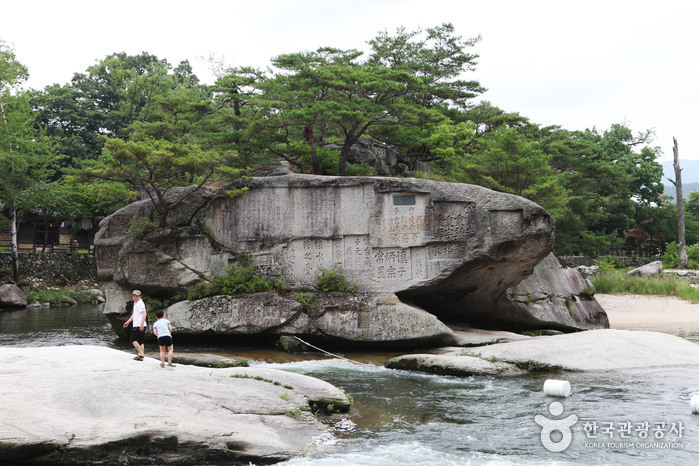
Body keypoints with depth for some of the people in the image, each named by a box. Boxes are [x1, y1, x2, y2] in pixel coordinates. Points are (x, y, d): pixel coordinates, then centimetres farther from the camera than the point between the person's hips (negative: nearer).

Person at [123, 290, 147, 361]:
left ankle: (140, 353, -10)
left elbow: (144, 313, -21)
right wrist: (128, 322, 35)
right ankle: (141, 356, 9)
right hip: (137, 325, 10)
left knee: (133, 340, -7)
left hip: (138, 325, -10)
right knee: (140, 341, 8)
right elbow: (134, 314, 32)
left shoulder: (140, 303, -11)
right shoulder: (135, 303, 20)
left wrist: (142, 324, -28)